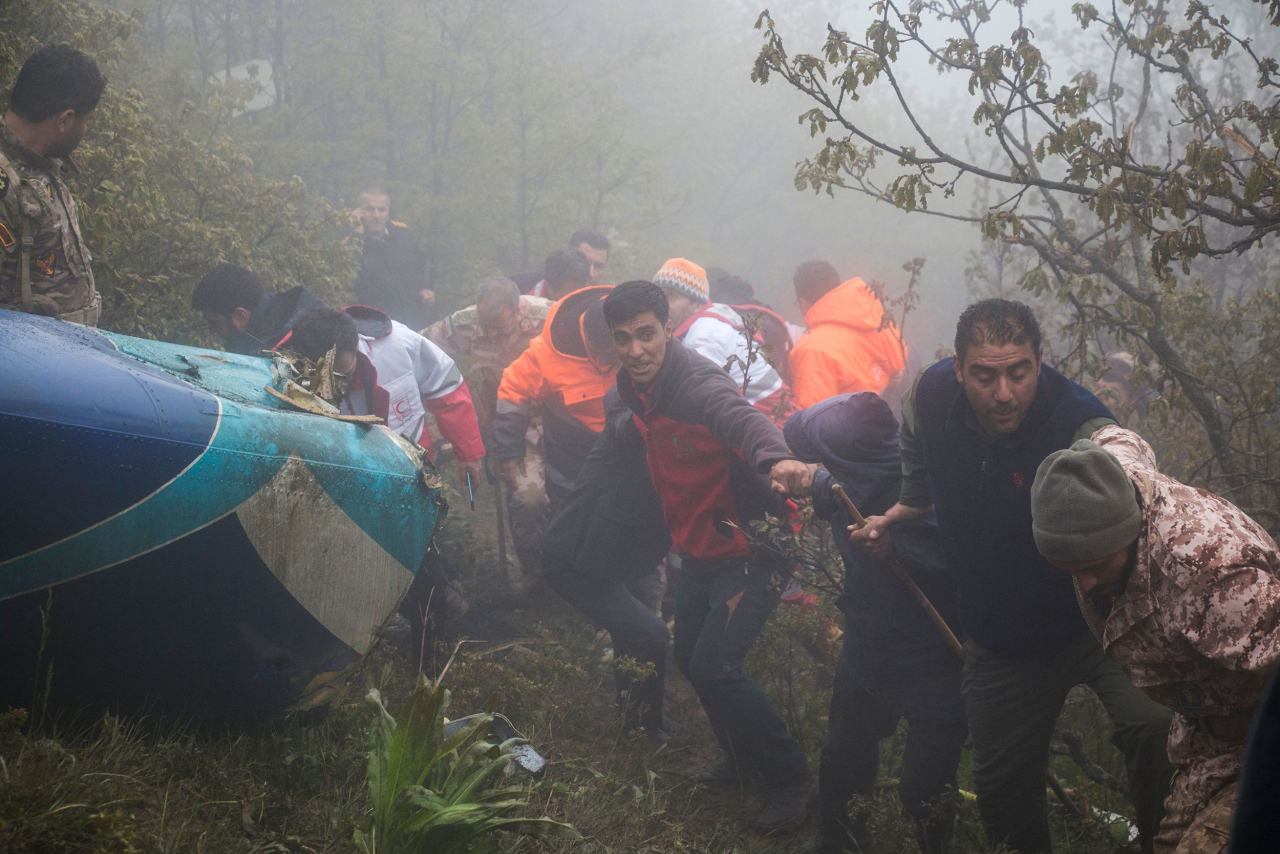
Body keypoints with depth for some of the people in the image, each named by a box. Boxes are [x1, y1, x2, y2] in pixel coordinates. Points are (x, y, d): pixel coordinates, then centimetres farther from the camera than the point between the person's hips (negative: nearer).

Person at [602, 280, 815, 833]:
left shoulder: (697, 382, -27)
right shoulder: (632, 386, 0)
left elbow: (741, 417, -50)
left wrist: (775, 459, -70)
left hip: (749, 544, -9)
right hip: (700, 545, 9)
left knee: (713, 666, -15)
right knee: (688, 654, 18)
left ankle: (788, 779, 4)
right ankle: (742, 754, 41)